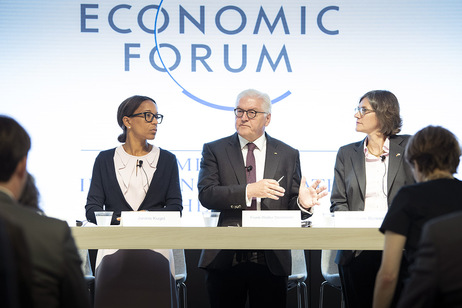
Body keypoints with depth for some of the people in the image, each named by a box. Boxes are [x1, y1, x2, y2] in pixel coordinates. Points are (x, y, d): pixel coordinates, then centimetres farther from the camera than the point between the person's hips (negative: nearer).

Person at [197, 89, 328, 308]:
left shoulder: (288, 155, 11)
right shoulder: (214, 150, 7)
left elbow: (291, 204, 8)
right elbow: (206, 195, -7)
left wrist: (302, 203, -16)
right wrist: (248, 191, -20)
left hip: (272, 260, 1)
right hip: (225, 258, -1)